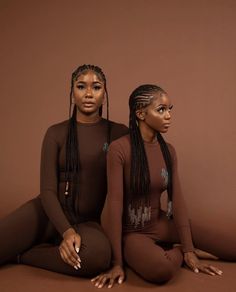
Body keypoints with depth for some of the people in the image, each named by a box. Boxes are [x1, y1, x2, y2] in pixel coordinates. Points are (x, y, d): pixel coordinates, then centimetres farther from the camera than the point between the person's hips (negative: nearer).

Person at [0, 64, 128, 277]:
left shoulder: (120, 133, 3)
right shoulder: (57, 133, 2)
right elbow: (47, 190, -5)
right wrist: (67, 232, -21)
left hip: (88, 221, 1)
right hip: (48, 213, 0)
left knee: (99, 253, -35)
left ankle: (20, 255, -11)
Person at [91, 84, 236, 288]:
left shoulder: (169, 151, 0)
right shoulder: (119, 149, -19)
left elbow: (177, 200, -3)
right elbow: (115, 204, -21)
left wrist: (188, 250, -9)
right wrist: (117, 262, -20)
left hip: (160, 224, 5)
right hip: (131, 231, -4)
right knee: (162, 270, -37)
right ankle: (176, 252, -4)